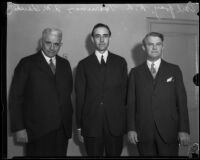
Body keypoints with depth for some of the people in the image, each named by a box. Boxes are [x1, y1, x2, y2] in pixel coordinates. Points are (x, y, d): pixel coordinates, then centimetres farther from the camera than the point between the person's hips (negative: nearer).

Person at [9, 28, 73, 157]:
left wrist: (69, 120, 5)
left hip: (63, 129, 4)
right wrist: (19, 129, -9)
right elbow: (16, 98, -4)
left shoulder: (65, 64, 11)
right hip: (38, 131, -4)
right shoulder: (27, 64, -3)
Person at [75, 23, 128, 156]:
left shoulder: (120, 62, 7)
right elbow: (79, 96, 4)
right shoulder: (84, 64, 4)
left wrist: (126, 122, 3)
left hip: (116, 124, 1)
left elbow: (125, 91, 6)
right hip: (91, 124, 0)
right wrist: (79, 127, 3)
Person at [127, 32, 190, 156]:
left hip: (168, 131, 0)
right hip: (143, 132, 1)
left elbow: (182, 101, 3)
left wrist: (184, 130, -3)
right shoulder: (135, 72, 7)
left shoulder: (174, 70, 6)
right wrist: (131, 129, -1)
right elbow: (131, 102, 5)